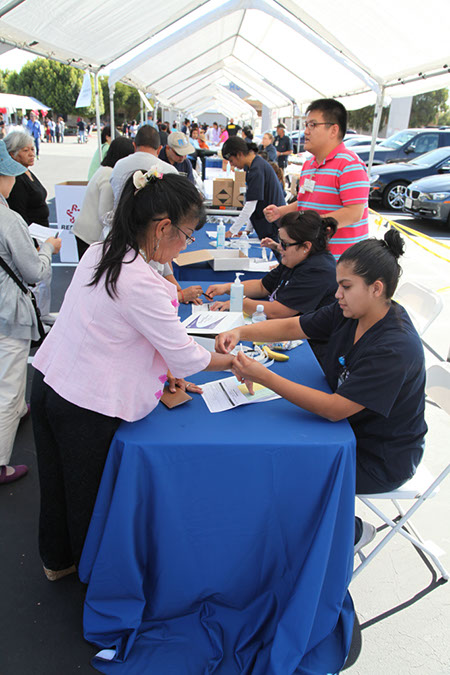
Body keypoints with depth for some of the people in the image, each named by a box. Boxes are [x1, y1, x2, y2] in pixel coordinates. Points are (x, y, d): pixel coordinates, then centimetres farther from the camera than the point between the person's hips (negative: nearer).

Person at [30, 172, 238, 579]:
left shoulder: (98, 253, 0)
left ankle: (57, 560, 52)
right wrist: (232, 360, -1)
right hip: (85, 408, -8)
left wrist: (162, 369, 9)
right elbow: (185, 357, -19)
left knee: (57, 484, 26)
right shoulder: (143, 285, -27)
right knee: (89, 492, 17)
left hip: (48, 382, 8)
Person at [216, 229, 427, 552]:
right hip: (349, 425, 8)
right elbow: (291, 327, -4)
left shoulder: (395, 349, -32)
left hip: (381, 458, -7)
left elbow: (334, 409, -33)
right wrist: (240, 332, -22)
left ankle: (352, 531, 19)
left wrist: (263, 376, -35)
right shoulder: (349, 313, -8)